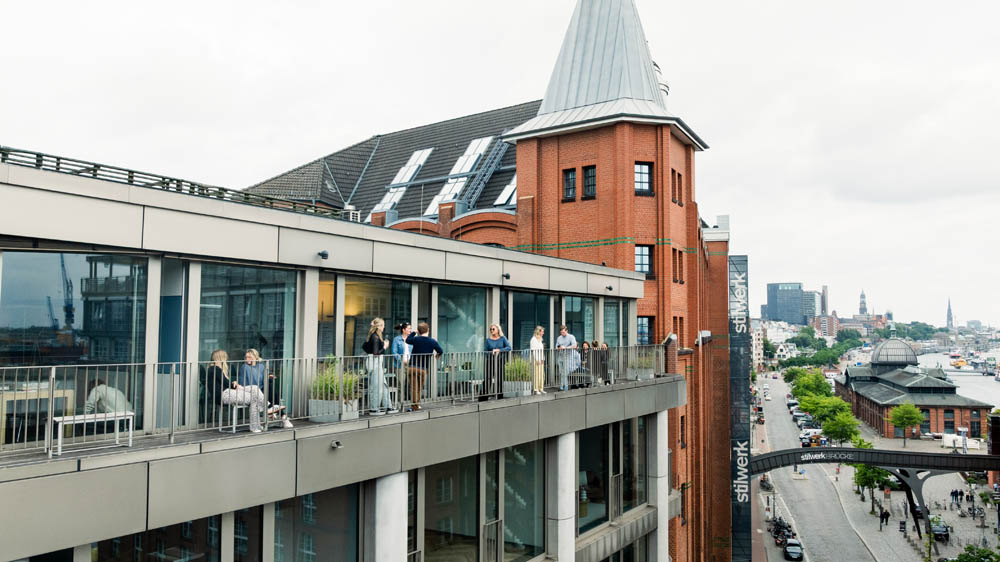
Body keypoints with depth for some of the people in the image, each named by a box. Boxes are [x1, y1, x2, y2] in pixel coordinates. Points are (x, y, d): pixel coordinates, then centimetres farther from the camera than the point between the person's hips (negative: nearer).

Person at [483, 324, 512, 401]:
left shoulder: (502, 338, 2)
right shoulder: (488, 339, 3)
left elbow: (509, 348, -8)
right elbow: (486, 351, 5)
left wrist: (499, 350, -17)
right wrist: (492, 352, -15)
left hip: (500, 361, 1)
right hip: (490, 362, -1)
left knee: (500, 380, 4)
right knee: (488, 379, -7)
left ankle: (499, 397, 14)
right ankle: (483, 398, -3)